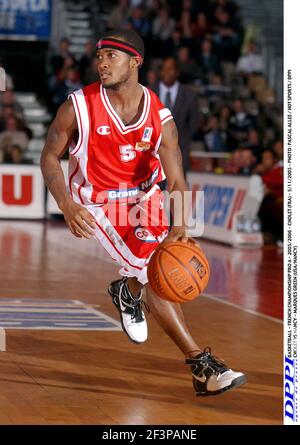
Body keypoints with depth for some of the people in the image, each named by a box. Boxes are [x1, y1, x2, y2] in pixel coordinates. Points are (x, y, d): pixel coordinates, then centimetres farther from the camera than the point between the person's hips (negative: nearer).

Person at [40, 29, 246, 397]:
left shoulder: (160, 118, -16)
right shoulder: (79, 107, -20)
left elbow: (176, 181, -20)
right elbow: (49, 156, -9)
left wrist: (180, 226, -39)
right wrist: (67, 206, -25)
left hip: (143, 197, 4)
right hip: (97, 204, -4)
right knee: (153, 271, -16)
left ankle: (128, 292, 40)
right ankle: (201, 366, -14)